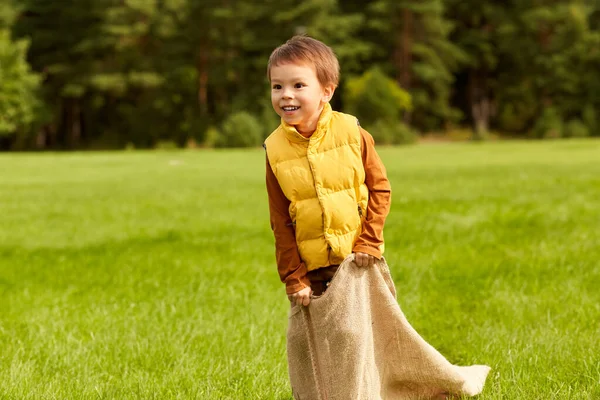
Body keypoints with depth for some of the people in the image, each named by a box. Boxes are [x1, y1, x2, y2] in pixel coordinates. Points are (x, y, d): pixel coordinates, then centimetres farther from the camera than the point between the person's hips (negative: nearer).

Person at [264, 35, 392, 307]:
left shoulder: (351, 133, -9)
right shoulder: (276, 149, -6)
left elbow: (380, 188, -1)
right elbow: (280, 223, -1)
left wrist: (369, 241, -10)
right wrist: (293, 278, -3)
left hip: (359, 262, 0)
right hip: (312, 269, 1)